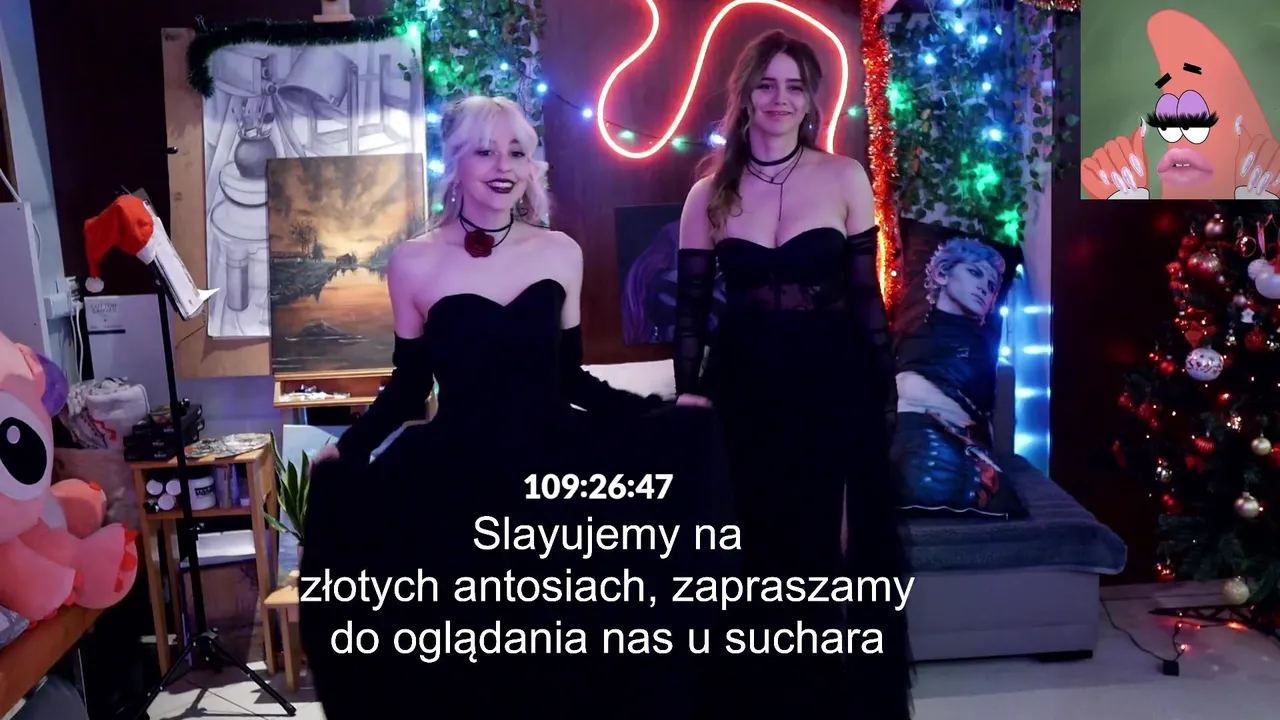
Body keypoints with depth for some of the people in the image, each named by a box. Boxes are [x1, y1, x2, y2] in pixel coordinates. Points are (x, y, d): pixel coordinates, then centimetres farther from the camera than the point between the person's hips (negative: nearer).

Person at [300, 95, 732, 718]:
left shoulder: (560, 253, 5)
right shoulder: (414, 264, 0)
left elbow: (569, 377, 10)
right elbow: (409, 388, 5)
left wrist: (655, 411, 0)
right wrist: (348, 449, -9)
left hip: (554, 462, 3)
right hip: (456, 478, -3)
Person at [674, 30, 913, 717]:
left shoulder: (844, 178, 0)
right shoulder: (710, 193, 3)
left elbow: (864, 294, 2)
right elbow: (691, 305, 5)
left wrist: (884, 385, 1)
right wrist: (690, 389, -4)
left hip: (833, 380, -1)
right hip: (745, 383, 1)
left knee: (818, 543, 8)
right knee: (757, 547, 10)